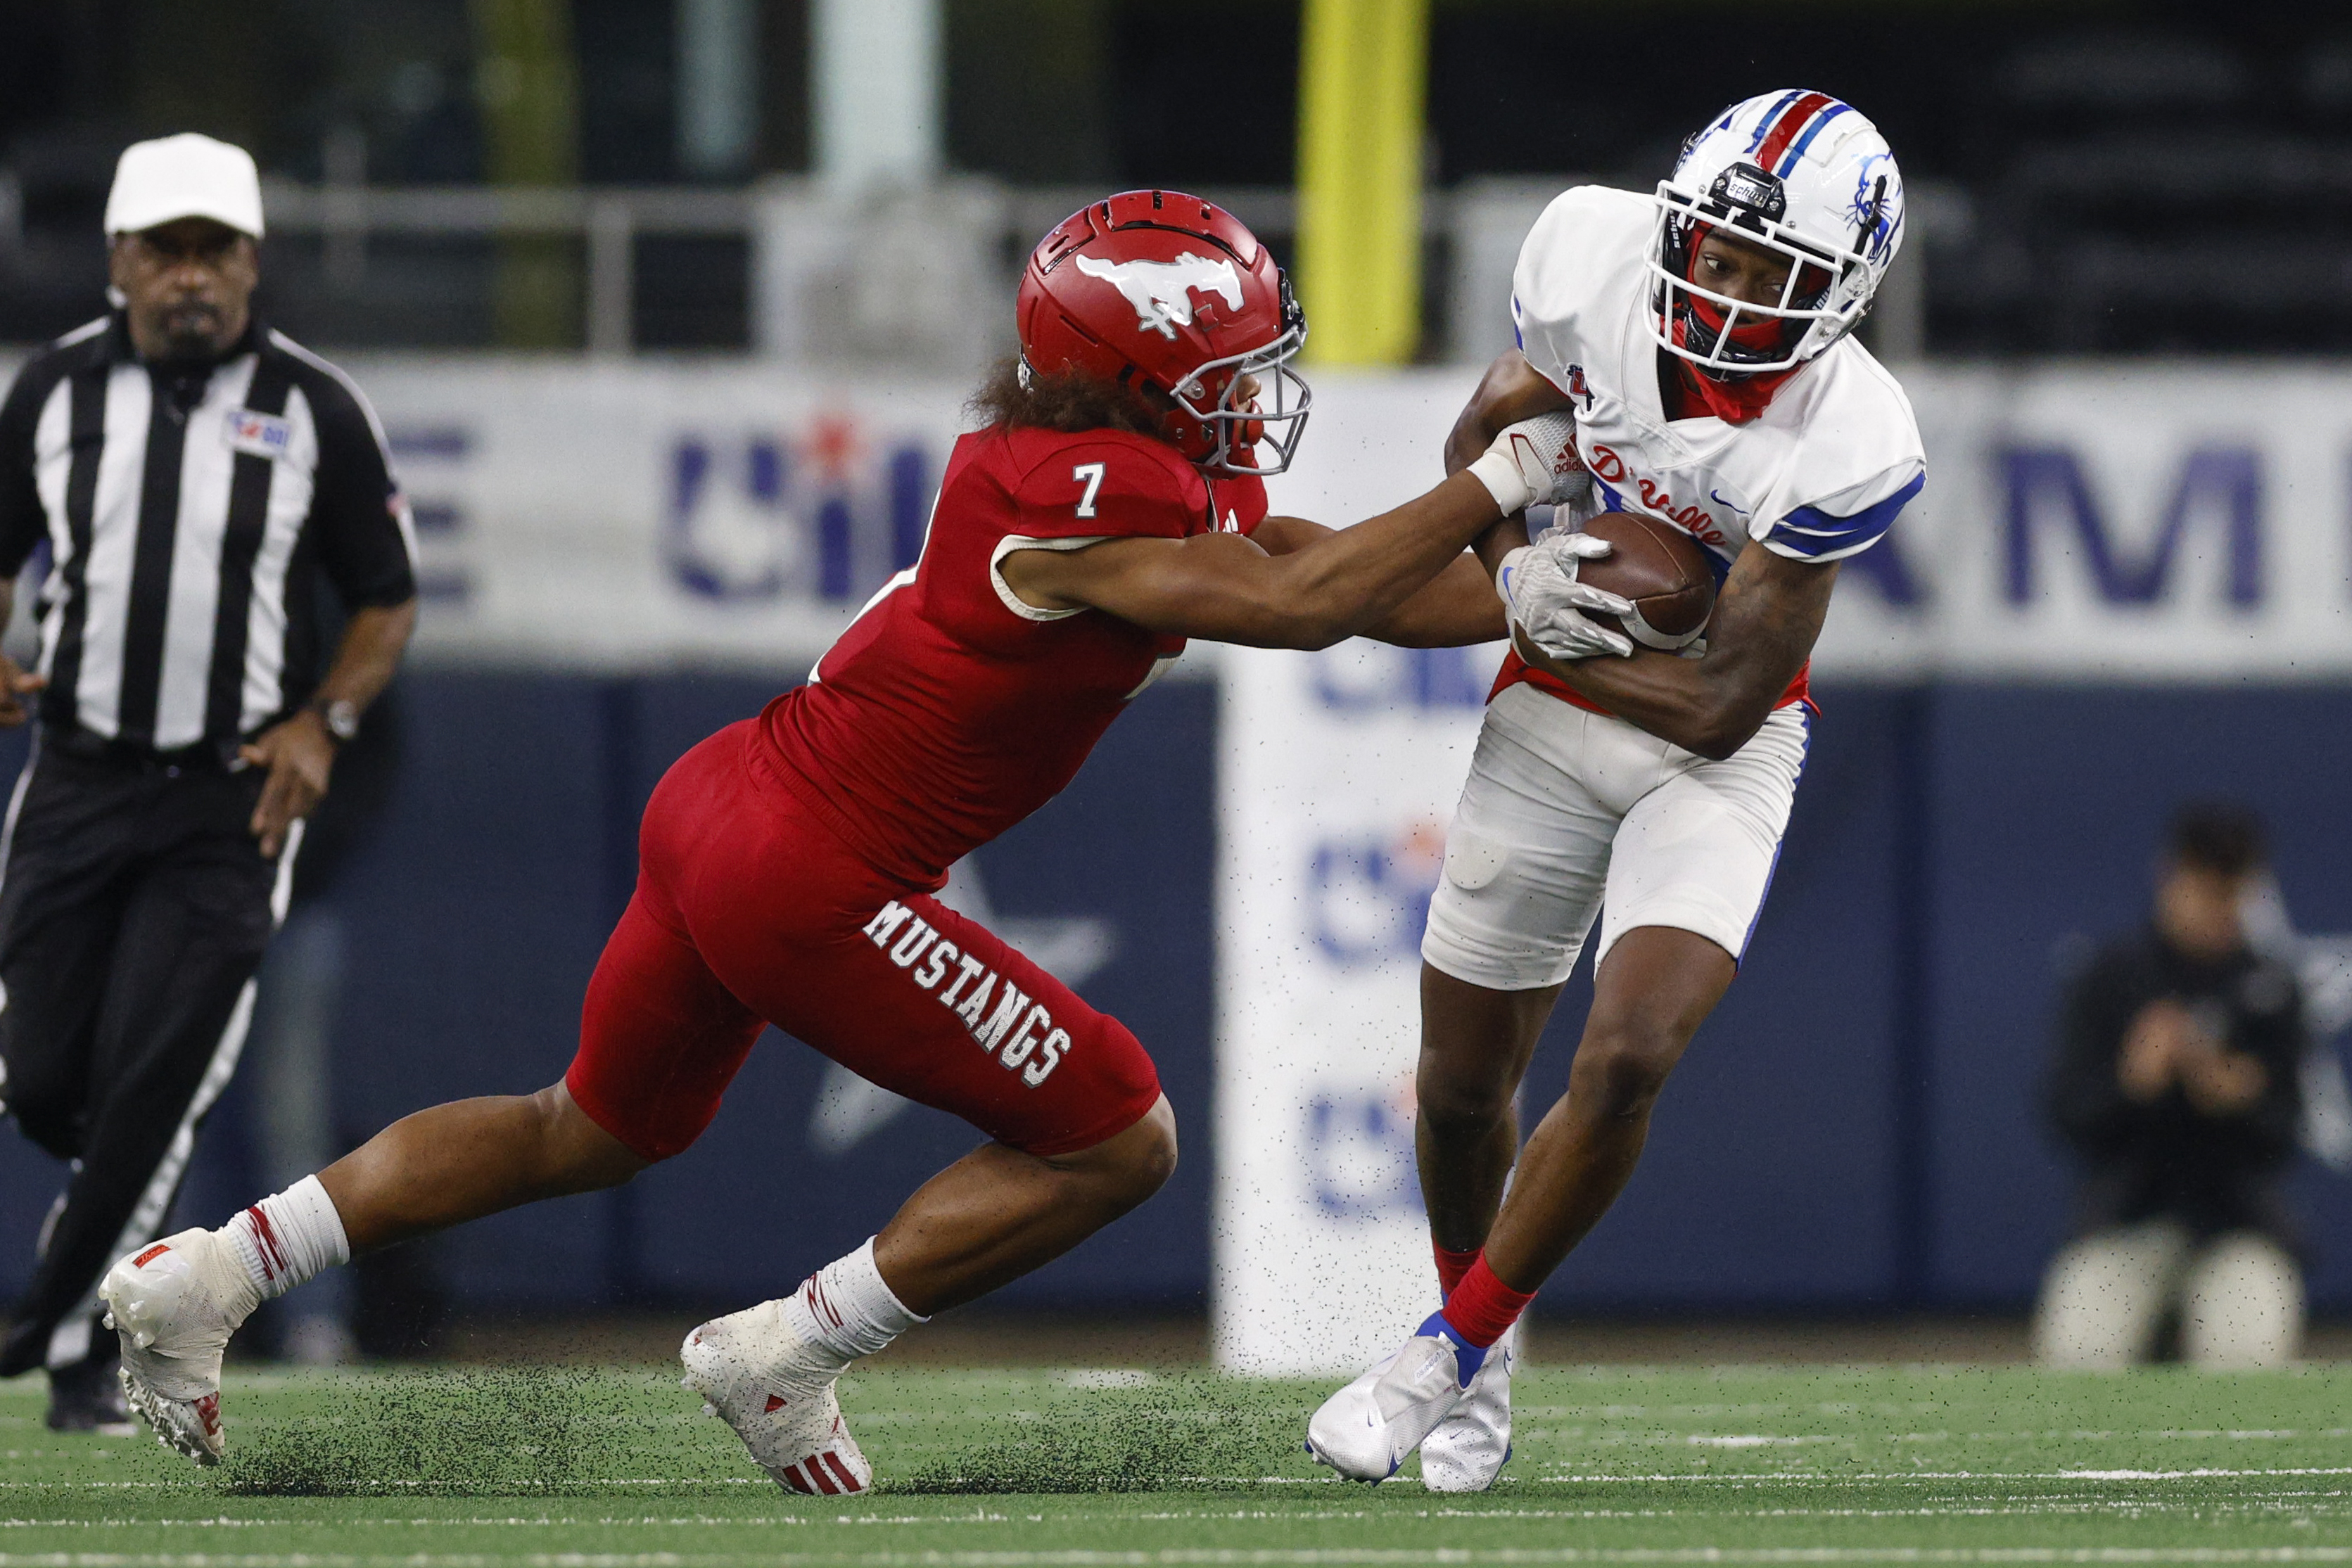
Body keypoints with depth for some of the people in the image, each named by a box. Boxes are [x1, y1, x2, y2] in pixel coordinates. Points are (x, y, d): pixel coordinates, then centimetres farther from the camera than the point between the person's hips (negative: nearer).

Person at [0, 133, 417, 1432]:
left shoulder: (313, 409, -3)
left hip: (233, 797, -3)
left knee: (146, 1083, -11)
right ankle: (136, 1207, 35)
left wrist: (324, 723, -12)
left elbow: (386, 602, 5)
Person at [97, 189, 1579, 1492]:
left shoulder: (1142, 477, 7)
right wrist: (1499, 481, -16)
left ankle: (209, 1272, 26)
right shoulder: (1083, 503, -21)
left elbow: (1343, 574, 13)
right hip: (806, 886, -10)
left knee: (598, 1130, 29)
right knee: (1116, 1144, 1)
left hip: (722, 803, 10)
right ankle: (789, 1358, 7)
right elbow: (1301, 607, -24)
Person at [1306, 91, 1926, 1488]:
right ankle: (1483, 1357, 37)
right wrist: (1515, 573, -15)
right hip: (1551, 730, 4)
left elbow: (1720, 705, -23)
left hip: (1718, 750, -4)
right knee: (1464, 1086, 9)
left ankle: (1449, 1356, 0)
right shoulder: (1598, 257, -19)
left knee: (1626, 1064, -21)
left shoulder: (1848, 443, -28)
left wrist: (1534, 632, -18)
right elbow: (1487, 433, 3)